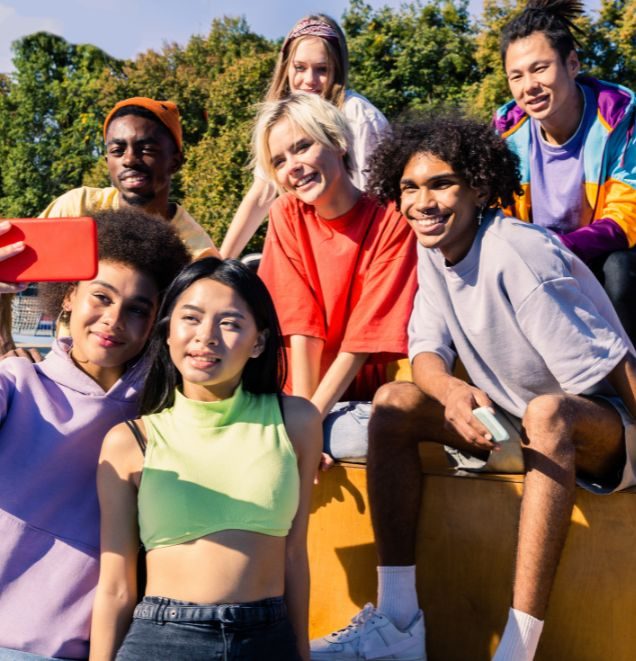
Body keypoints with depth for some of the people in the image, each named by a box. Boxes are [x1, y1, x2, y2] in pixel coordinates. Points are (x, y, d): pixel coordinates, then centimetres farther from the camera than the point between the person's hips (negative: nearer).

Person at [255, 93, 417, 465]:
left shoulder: (391, 223, -10)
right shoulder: (287, 215, -1)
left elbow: (364, 338, -13)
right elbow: (301, 326, -7)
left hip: (370, 400, -3)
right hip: (306, 392, 3)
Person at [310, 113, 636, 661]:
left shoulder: (517, 257, -26)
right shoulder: (433, 248, -2)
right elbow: (427, 352, -3)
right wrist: (452, 392, -25)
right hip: (511, 425, 8)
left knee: (547, 413, -39)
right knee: (393, 402, -9)